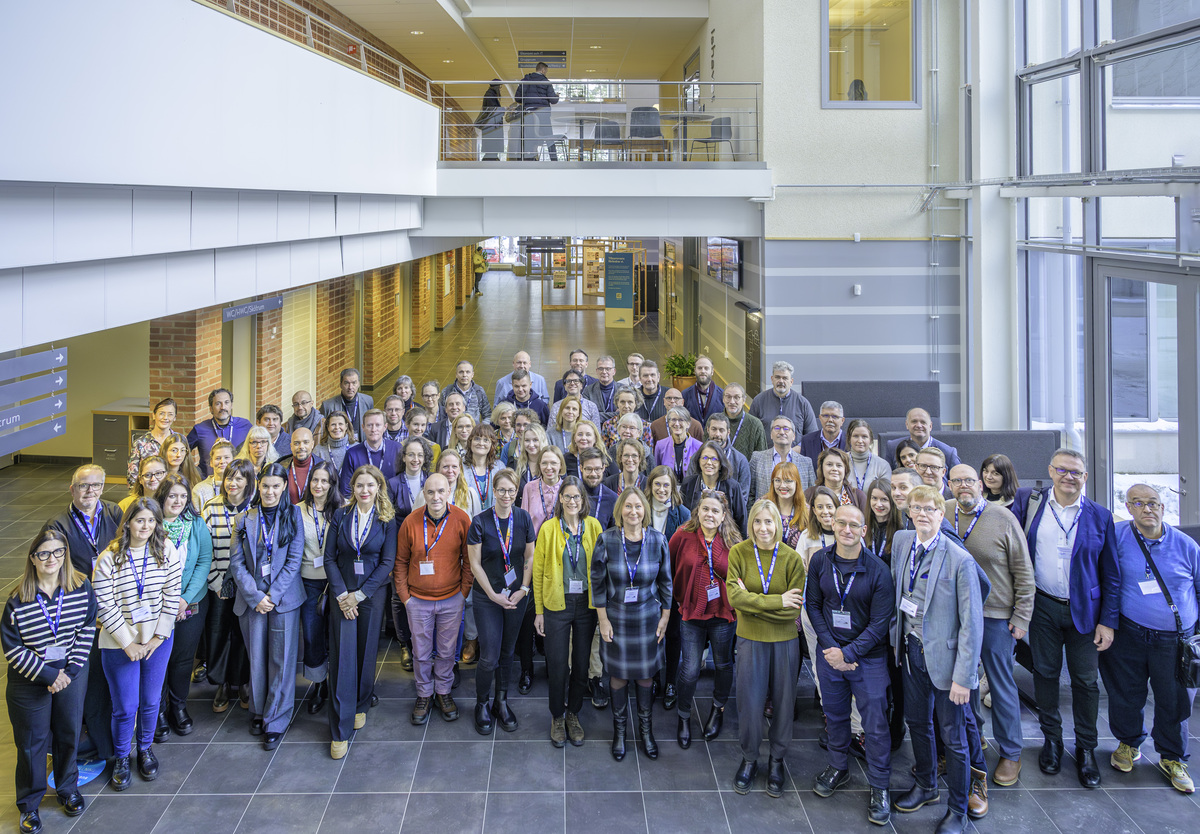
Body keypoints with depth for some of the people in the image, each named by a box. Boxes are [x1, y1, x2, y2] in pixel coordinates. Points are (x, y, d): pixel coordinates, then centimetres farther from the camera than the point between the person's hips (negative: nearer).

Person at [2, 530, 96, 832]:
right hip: (30, 679, -2)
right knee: (33, 740, 9)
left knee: (69, 732, 18)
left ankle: (67, 787, 42)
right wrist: (48, 675, -17)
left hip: (71, 672, 2)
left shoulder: (82, 588, -10)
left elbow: (87, 629, -3)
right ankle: (29, 803, 28)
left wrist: (70, 671, -11)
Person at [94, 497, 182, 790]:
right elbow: (106, 606, -11)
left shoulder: (166, 553, -5)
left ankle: (146, 748, 36)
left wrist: (158, 637, -6)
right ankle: (121, 758, 26)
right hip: (119, 644, -2)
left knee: (151, 700, 13)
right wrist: (128, 643, -11)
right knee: (125, 706, 4)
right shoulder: (108, 559, -12)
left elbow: (172, 597, -2)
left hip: (158, 639, 2)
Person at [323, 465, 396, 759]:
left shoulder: (387, 520, -1)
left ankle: (360, 706, 32)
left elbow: (387, 562, -5)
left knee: (366, 653, 8)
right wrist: (341, 594, -11)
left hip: (372, 594, 0)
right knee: (342, 657, -3)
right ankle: (340, 731, 0)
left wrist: (360, 594, -11)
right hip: (342, 594, 0)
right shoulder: (340, 517, 2)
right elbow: (330, 558, 0)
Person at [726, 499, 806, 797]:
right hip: (750, 640, 0)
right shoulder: (739, 552, -5)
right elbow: (734, 596, -16)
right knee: (749, 703, 5)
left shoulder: (792, 558, -7)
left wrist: (752, 601, -15)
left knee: (783, 703, 8)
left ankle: (776, 761, 28)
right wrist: (776, 602, -19)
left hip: (784, 641, 0)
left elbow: (794, 609, -12)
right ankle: (749, 760, 27)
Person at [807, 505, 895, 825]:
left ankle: (880, 787, 14)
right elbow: (813, 605, 3)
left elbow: (880, 623, -12)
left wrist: (848, 654, -15)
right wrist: (829, 647, -7)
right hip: (829, 652, 3)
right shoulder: (819, 561, -3)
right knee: (834, 714, 17)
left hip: (868, 656, -3)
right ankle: (838, 768, 38)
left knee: (875, 723, 1)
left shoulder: (878, 570, -14)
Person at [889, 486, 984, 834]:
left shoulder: (960, 560, -20)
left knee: (953, 737, 5)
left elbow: (972, 623, -18)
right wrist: (896, 637, 11)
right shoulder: (902, 542, -1)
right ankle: (925, 786, 43)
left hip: (943, 655, -6)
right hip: (911, 649, 6)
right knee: (917, 721, 21)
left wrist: (963, 676, -19)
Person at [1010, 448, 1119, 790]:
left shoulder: (1100, 516, 0)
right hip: (1043, 607, 0)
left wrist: (1108, 621, -3)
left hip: (1084, 611, 0)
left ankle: (1086, 749, 20)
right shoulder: (1029, 502, -1)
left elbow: (1111, 575, 2)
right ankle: (1051, 739, 27)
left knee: (1085, 681, 6)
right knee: (1045, 673, 10)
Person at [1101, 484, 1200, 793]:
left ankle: (1172, 758, 28)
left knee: (1174, 702, 7)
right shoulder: (1117, 536, -5)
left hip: (1175, 641, 1)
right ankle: (1129, 743, 37)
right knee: (1126, 695, 11)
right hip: (1128, 636, -1)